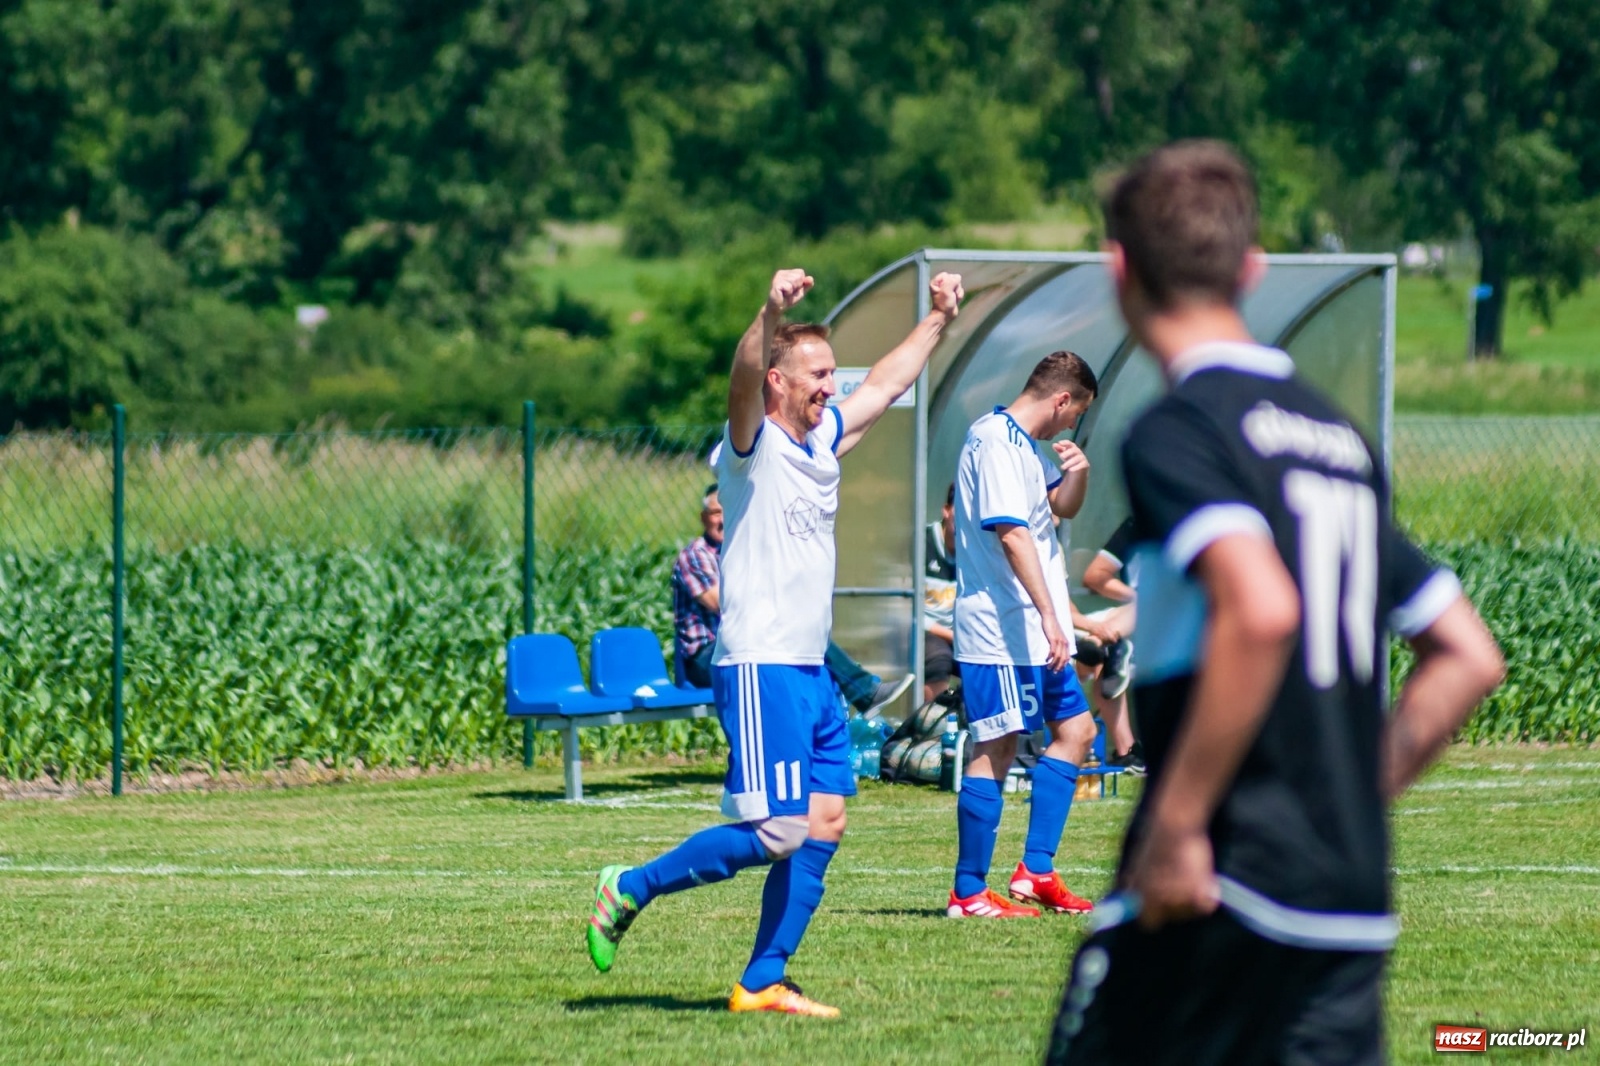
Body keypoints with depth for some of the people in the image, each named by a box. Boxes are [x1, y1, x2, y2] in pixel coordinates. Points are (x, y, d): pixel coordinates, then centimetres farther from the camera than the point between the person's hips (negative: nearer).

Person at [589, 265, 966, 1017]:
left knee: (823, 827, 3)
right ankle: (629, 890, 0)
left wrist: (938, 320, 30)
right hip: (760, 668, -9)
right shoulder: (752, 446, -9)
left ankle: (763, 983, 7)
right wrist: (771, 313, -47)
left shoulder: (823, 442, 14)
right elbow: (744, 382, -30)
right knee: (777, 832, -14)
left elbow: (886, 384, 29)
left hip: (811, 671, 9)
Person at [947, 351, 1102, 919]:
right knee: (995, 749, -7)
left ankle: (1036, 871, 13)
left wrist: (1077, 474, 6)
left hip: (1032, 631, 11)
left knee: (1075, 730, 13)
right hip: (1001, 627, -11)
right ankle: (969, 893, -4)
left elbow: (1063, 507, 30)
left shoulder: (1025, 445, 16)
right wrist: (1049, 615, -28)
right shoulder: (995, 442, -15)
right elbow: (1011, 533, -24)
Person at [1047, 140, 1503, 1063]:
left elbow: (1260, 610, -25)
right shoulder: (1342, 437, 16)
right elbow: (1469, 658, 19)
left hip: (1220, 892, -7)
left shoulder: (1175, 432, -8)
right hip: (1355, 903, 7)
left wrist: (1176, 825, -21)